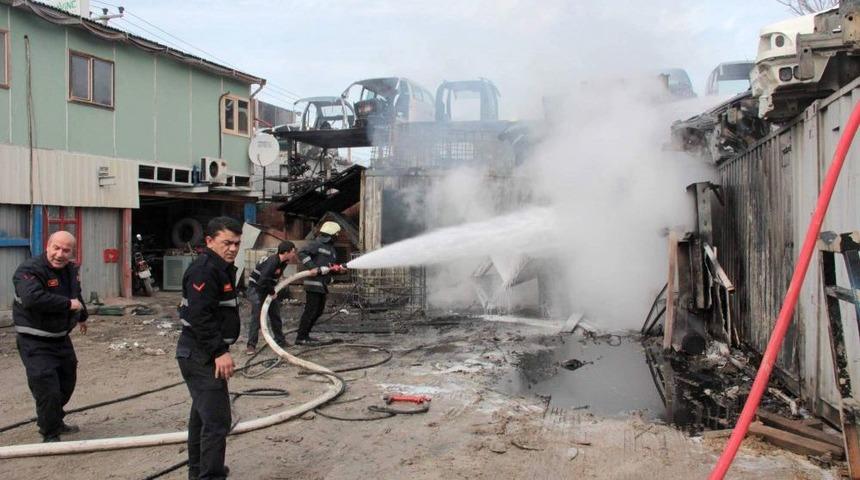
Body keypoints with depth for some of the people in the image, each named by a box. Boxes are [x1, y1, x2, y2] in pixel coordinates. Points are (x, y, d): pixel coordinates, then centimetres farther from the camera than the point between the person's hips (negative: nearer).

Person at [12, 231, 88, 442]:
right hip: (35, 342, -9)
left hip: (61, 338, 9)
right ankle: (50, 435, 6)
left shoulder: (71, 270, 5)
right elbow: (32, 298, -41)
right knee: (47, 389, -12)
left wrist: (81, 317, 40)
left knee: (67, 383, 20)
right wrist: (68, 304, -33)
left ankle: (56, 422, 42)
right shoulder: (30, 270, -22)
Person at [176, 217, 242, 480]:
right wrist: (219, 352, -26)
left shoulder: (222, 268, 14)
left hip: (206, 353, 11)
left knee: (203, 413, 23)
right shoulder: (204, 270, -18)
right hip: (201, 354, -11)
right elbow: (200, 316, -26)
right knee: (217, 419, -12)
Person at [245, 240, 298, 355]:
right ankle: (251, 345, -8)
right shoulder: (272, 262, -29)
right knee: (256, 316, -13)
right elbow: (263, 281, -35)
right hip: (256, 288, -9)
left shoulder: (283, 262, -1)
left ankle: (280, 341, 24)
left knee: (275, 314, 12)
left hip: (268, 288, 9)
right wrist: (272, 292, -22)